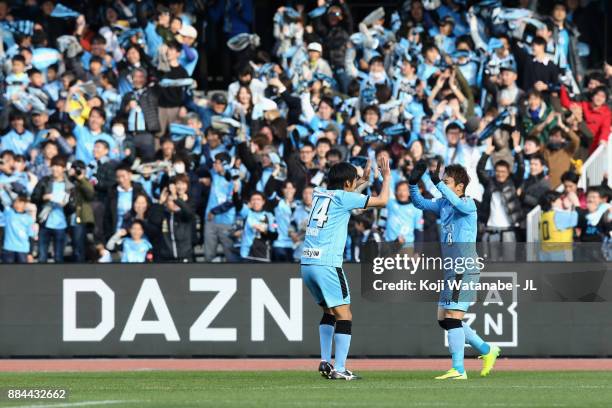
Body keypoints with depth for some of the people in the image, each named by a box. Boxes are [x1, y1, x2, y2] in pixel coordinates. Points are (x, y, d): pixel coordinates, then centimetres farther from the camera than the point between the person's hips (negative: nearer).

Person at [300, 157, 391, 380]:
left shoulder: (319, 193, 17)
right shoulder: (343, 197, -3)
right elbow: (382, 200, -2)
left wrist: (362, 180, 46)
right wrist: (386, 177, 13)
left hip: (307, 263, 8)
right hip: (326, 264, -8)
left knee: (329, 311, 22)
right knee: (344, 315, -4)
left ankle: (325, 362, 15)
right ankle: (339, 369, -10)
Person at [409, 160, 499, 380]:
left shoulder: (468, 203, -11)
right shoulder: (443, 204, 13)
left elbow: (459, 204, -33)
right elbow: (420, 203, 19)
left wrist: (438, 183, -39)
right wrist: (413, 182, 1)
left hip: (465, 270, -9)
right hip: (451, 270, 9)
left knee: (452, 317, -13)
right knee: (443, 319, 11)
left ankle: (458, 369, -12)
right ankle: (486, 350, 22)